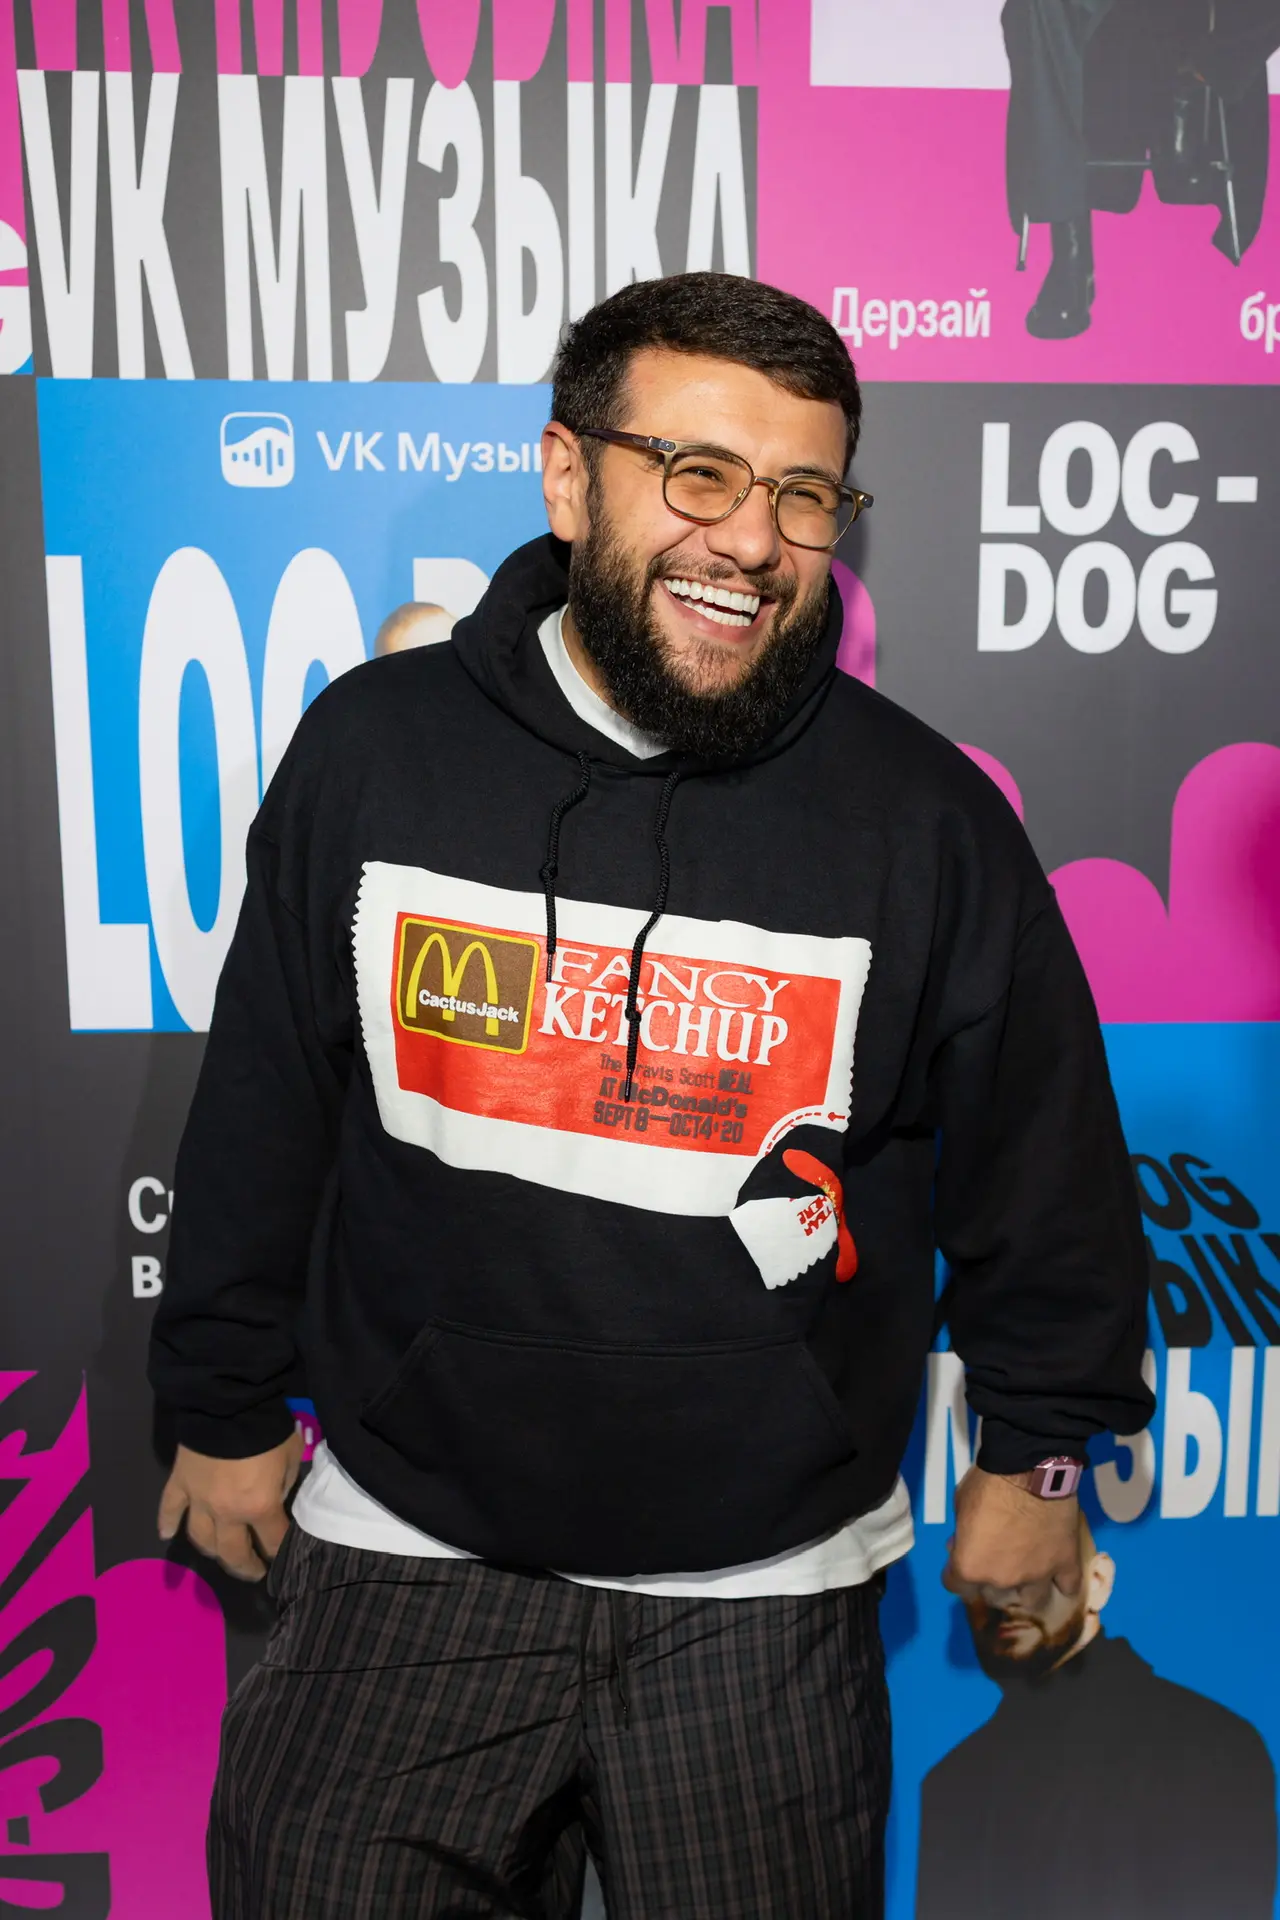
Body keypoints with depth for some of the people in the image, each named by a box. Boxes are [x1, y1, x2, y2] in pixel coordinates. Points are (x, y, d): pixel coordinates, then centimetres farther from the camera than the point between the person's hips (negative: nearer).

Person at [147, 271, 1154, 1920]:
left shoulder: (926, 814, -9)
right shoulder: (374, 747, -6)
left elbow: (1036, 1150, 3)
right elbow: (262, 1107, 4)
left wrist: (1037, 1450, 10)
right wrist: (225, 1404, 10)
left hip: (766, 1580, 0)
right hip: (410, 1541, 1)